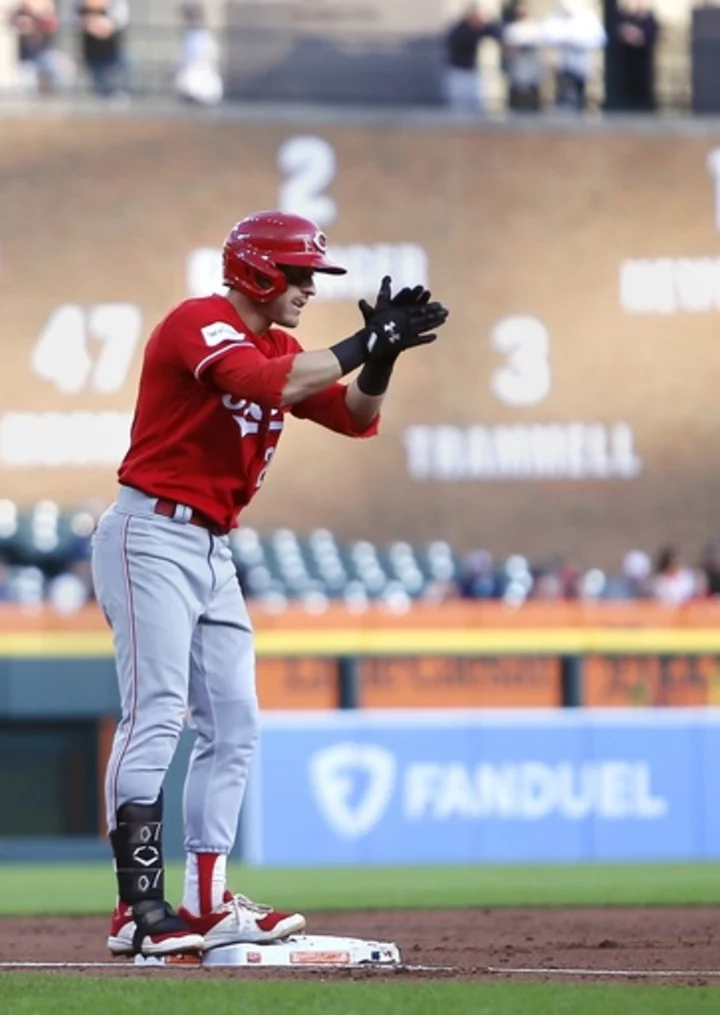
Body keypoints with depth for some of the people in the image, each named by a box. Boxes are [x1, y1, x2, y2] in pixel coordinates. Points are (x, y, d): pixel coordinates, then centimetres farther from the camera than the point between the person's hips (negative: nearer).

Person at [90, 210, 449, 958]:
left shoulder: (279, 350, 15)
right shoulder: (200, 323, -12)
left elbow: (356, 416, 11)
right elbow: (263, 383, -29)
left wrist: (381, 355, -7)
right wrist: (359, 345, -23)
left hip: (212, 551, 10)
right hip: (152, 536, -10)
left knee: (232, 727, 7)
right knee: (156, 716, -16)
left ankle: (206, 906, 9)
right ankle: (139, 910, -21)